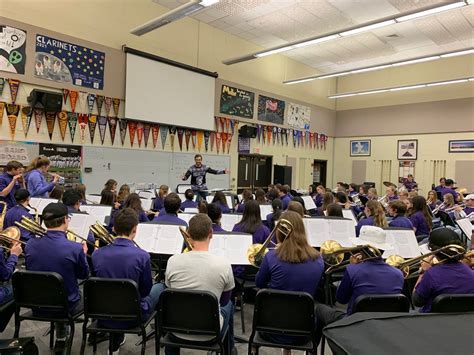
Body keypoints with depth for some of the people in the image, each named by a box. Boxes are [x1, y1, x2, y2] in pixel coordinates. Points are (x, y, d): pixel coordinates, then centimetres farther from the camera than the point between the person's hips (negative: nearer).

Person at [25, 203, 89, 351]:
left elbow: (30, 270, 7)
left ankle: (60, 339, 36)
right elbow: (84, 275, -7)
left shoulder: (30, 244, -13)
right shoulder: (75, 248, -25)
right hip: (67, 306, -4)